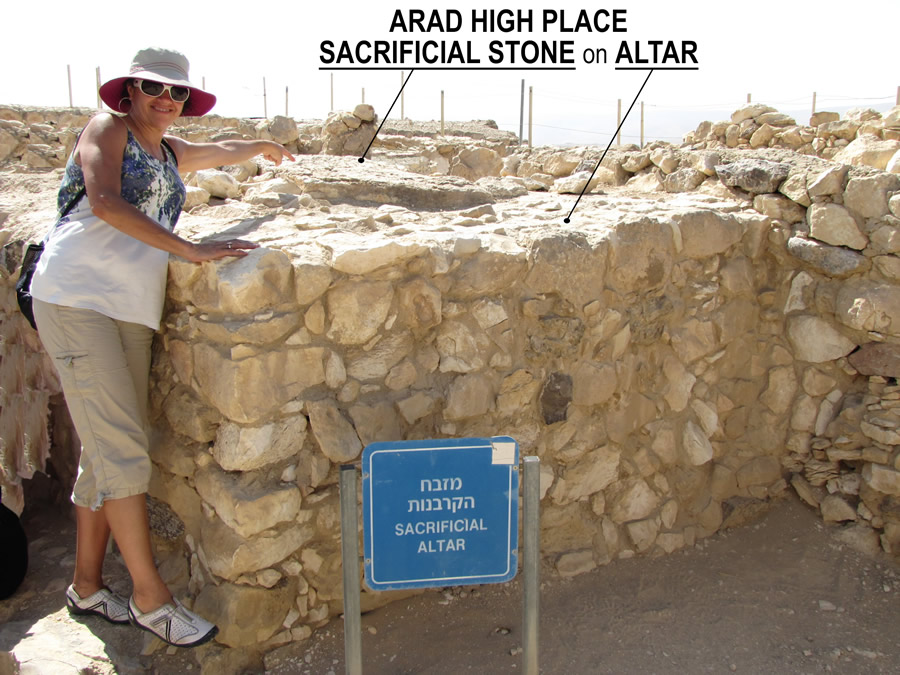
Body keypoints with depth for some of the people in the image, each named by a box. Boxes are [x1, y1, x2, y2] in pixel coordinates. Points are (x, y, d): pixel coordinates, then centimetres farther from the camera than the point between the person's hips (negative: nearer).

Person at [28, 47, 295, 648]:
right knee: (122, 449, -11)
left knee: (109, 451, 7)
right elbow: (104, 201, -16)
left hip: (132, 310, 7)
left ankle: (87, 586, 19)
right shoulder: (107, 130, 1)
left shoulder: (172, 153, 21)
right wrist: (190, 250, -22)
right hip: (78, 298, -7)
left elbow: (224, 152, 42)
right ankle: (150, 597, -5)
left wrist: (265, 147, 61)